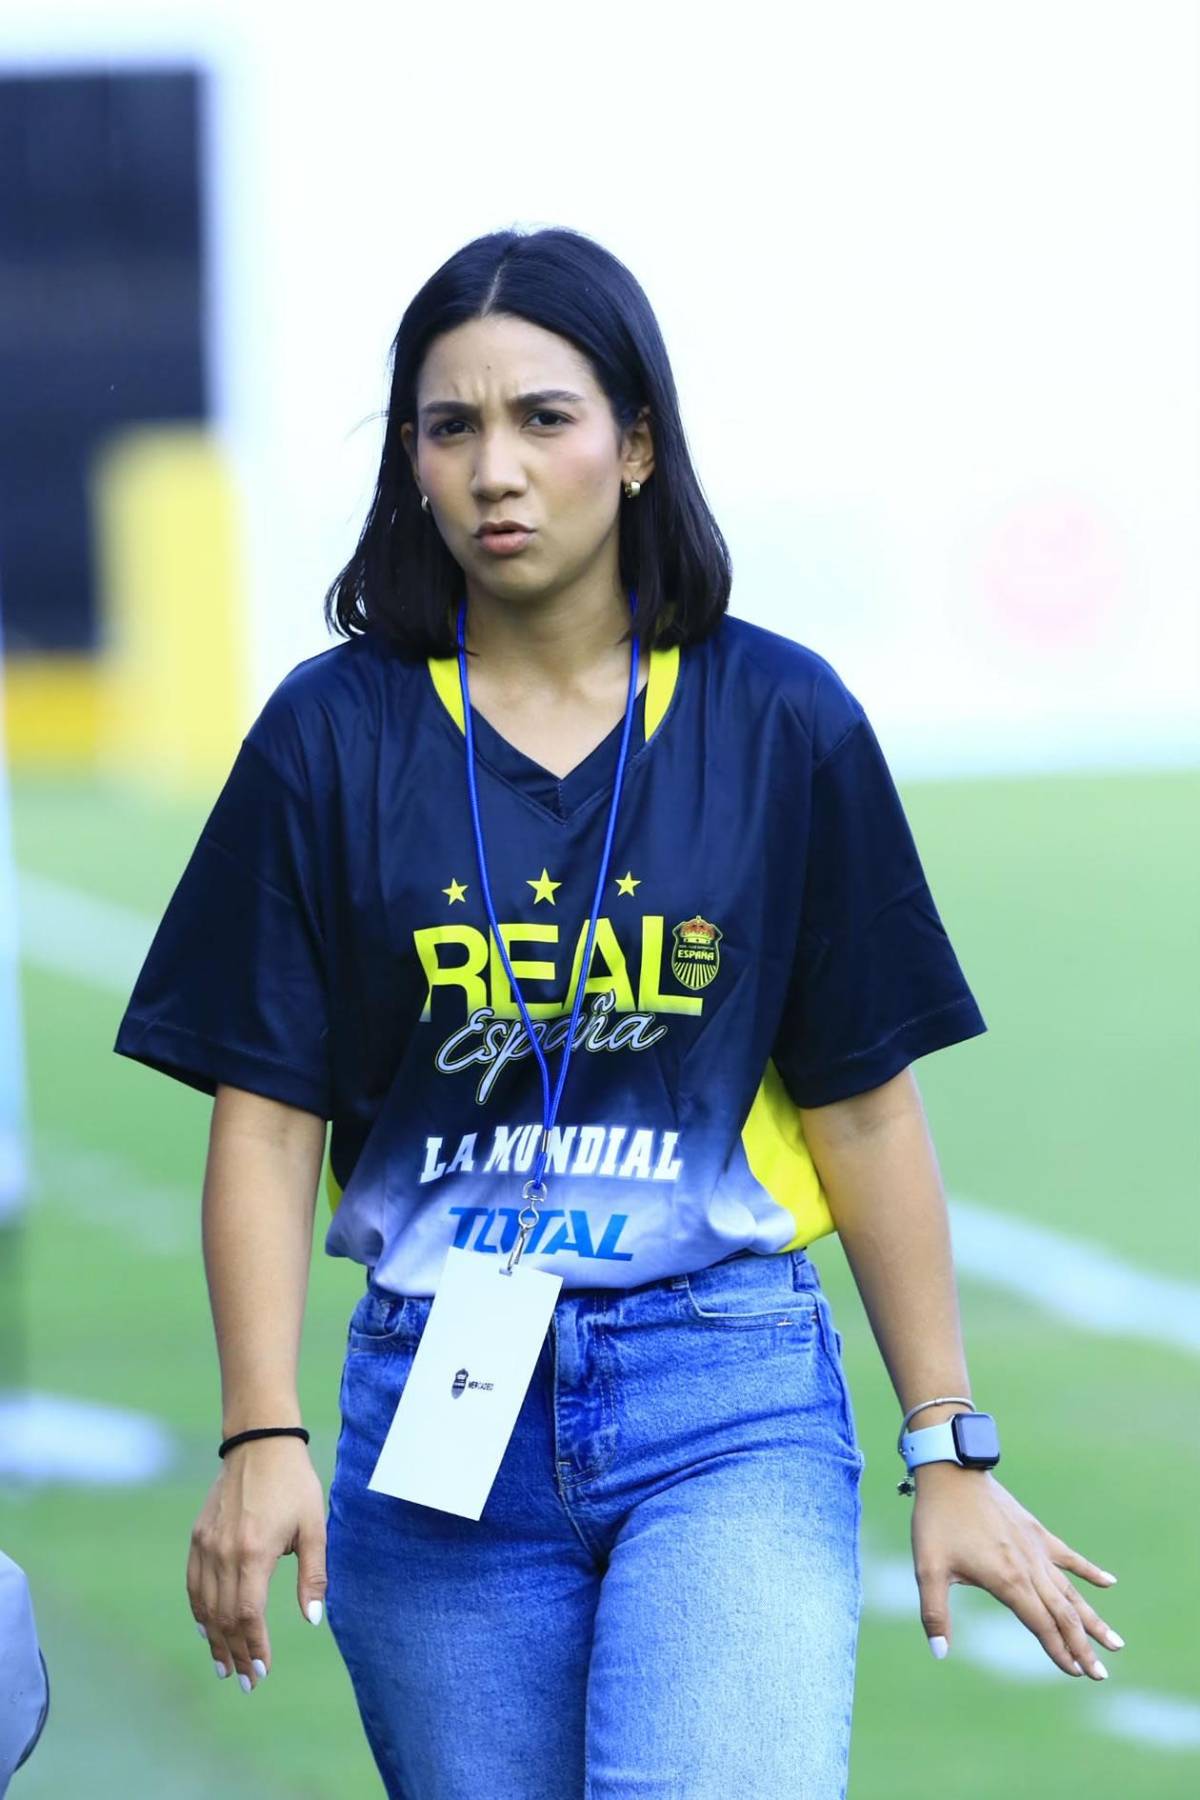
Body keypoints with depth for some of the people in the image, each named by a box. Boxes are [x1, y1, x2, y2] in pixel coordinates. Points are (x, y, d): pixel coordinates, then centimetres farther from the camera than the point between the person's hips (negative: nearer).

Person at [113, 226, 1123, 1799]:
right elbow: (266, 1120, 1)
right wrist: (261, 1437, -9)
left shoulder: (783, 724, 3)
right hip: (441, 1419, 2)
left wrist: (950, 1452, 5)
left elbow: (865, 1107, 6)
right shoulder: (334, 737, 3)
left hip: (730, 1398, -1)